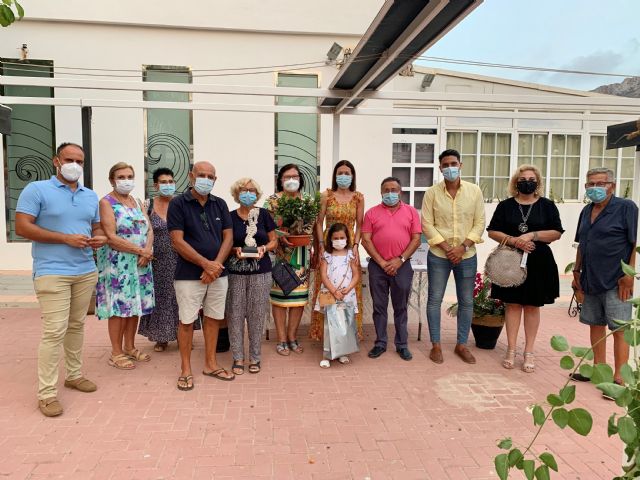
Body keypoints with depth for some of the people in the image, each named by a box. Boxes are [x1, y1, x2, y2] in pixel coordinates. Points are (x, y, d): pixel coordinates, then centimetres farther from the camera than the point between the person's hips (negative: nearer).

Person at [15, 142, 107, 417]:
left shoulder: (91, 196, 14)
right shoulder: (36, 190, -4)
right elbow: (22, 228, -12)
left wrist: (100, 238, -3)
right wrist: (66, 238, -18)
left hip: (86, 271, 6)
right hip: (52, 273, -6)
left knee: (76, 326, 13)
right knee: (54, 331, -8)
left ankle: (74, 374, 28)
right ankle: (46, 392, 2)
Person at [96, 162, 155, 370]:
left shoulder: (137, 202, 14)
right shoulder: (107, 202, -6)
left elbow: (149, 230, 7)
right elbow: (111, 237, -16)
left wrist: (147, 251, -12)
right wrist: (141, 250, -16)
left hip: (140, 264, 6)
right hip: (118, 264, -6)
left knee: (135, 306, 11)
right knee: (119, 308, -1)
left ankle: (130, 347, 23)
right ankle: (116, 353, 11)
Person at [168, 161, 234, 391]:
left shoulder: (220, 204, 7)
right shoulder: (178, 203, -6)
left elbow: (228, 237, 4)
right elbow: (178, 241, -12)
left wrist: (216, 266, -10)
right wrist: (206, 264, -15)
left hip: (217, 273, 4)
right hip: (189, 274, -4)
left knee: (213, 318, 12)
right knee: (186, 321, 3)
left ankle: (210, 364, 26)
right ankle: (185, 369, 16)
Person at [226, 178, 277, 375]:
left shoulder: (264, 214, 3)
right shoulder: (230, 216, 1)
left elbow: (273, 241, 8)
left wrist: (264, 248, -12)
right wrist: (235, 250, -13)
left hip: (261, 272, 0)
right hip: (235, 272, 0)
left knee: (257, 315, 5)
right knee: (236, 315, 2)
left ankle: (255, 357, 18)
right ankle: (238, 357, 16)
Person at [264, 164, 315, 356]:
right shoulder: (273, 201, 0)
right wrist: (280, 237, -20)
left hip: (302, 254, 4)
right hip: (280, 253, -3)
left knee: (300, 294, 5)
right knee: (280, 294, 0)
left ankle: (292, 336, 19)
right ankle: (281, 339, 12)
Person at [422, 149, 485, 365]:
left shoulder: (474, 191, 1)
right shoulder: (432, 192, -3)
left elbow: (480, 223, -1)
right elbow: (427, 224, -6)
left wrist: (463, 246, -12)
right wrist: (446, 248, -13)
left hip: (467, 256, 2)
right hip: (438, 255, -1)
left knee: (466, 301, 9)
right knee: (435, 299, 3)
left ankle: (461, 344, 24)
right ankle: (436, 345, 16)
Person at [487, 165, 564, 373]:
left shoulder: (547, 205, 3)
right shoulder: (505, 206, 4)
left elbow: (557, 233, -2)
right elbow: (492, 231, 0)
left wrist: (532, 235, -17)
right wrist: (514, 241, -15)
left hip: (538, 263, 0)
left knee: (532, 306, 6)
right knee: (512, 305, 4)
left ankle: (529, 353, 15)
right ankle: (511, 350, 13)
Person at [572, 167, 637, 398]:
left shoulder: (626, 208, -7)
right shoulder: (586, 211, 13)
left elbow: (636, 243, -11)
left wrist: (629, 274, -16)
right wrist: (577, 271, 16)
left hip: (616, 282, -7)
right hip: (591, 281, 7)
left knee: (619, 328, -2)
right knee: (595, 324, 14)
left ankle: (619, 379, 4)